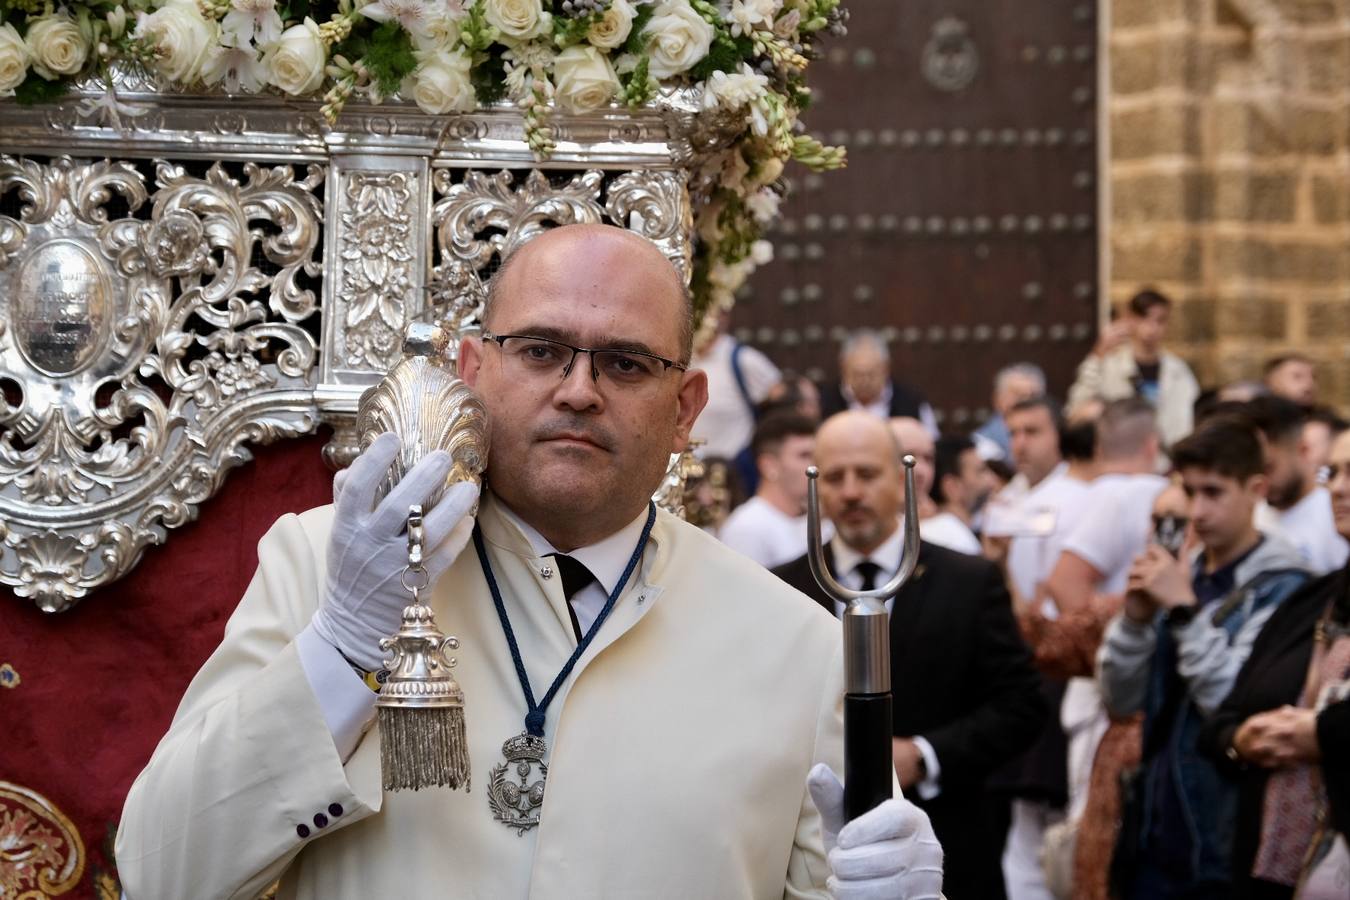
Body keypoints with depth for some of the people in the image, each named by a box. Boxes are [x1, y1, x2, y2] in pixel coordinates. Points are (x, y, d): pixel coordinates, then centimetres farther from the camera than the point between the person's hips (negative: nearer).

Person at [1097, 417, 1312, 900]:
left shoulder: (1280, 587, -8)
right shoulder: (1180, 575, 11)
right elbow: (1121, 699, 9)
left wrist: (1185, 610, -18)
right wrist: (1136, 617, -6)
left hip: (1226, 841, -6)